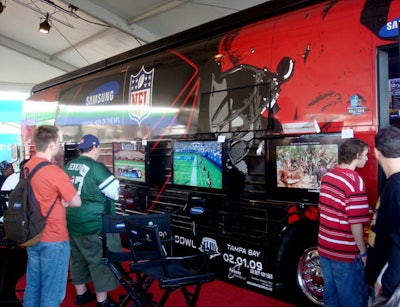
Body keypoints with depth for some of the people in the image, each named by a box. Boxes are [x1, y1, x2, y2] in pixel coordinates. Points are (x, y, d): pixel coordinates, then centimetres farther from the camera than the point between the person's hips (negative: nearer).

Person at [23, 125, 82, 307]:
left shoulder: (27, 167, 3)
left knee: (32, 285, 20)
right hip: (54, 239, -8)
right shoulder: (55, 172, -22)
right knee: (52, 291, 6)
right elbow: (76, 202, -14)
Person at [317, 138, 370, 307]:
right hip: (346, 254, -7)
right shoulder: (355, 181, -19)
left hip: (324, 248, 7)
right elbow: (355, 223, -20)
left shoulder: (327, 176, 4)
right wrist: (363, 252, -9)